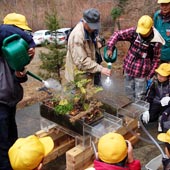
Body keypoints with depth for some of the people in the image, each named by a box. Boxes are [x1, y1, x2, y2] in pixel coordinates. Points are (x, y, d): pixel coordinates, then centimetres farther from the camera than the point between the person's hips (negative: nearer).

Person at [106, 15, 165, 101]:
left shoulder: (156, 42, -17)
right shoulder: (134, 32, -12)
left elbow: (156, 60, -8)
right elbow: (117, 34, -6)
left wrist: (150, 76, -8)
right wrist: (109, 48, -16)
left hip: (141, 73, -3)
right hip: (128, 68, 4)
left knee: (139, 96, 8)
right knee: (129, 92, 20)